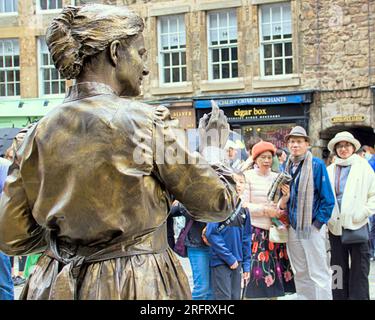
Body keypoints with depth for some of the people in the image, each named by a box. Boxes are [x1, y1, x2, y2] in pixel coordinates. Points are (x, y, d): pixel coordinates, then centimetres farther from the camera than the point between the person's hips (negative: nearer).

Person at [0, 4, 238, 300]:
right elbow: (218, 203, -7)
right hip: (138, 286, -4)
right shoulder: (148, 121, -14)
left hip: (57, 284, 4)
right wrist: (213, 147, 10)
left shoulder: (41, 132, -2)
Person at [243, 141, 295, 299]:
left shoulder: (277, 177, 10)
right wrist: (265, 210, -17)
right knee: (257, 269, -9)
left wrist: (285, 196, -9)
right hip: (256, 231, -5)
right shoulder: (248, 176, -3)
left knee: (276, 269, 5)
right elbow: (244, 206, -8)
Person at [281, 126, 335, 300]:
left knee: (318, 273, -3)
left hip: (313, 227, -6)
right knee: (300, 273, 13)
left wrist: (318, 223, -13)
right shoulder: (286, 167, 11)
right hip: (293, 228, 6)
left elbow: (327, 198, -9)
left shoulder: (317, 165, -8)